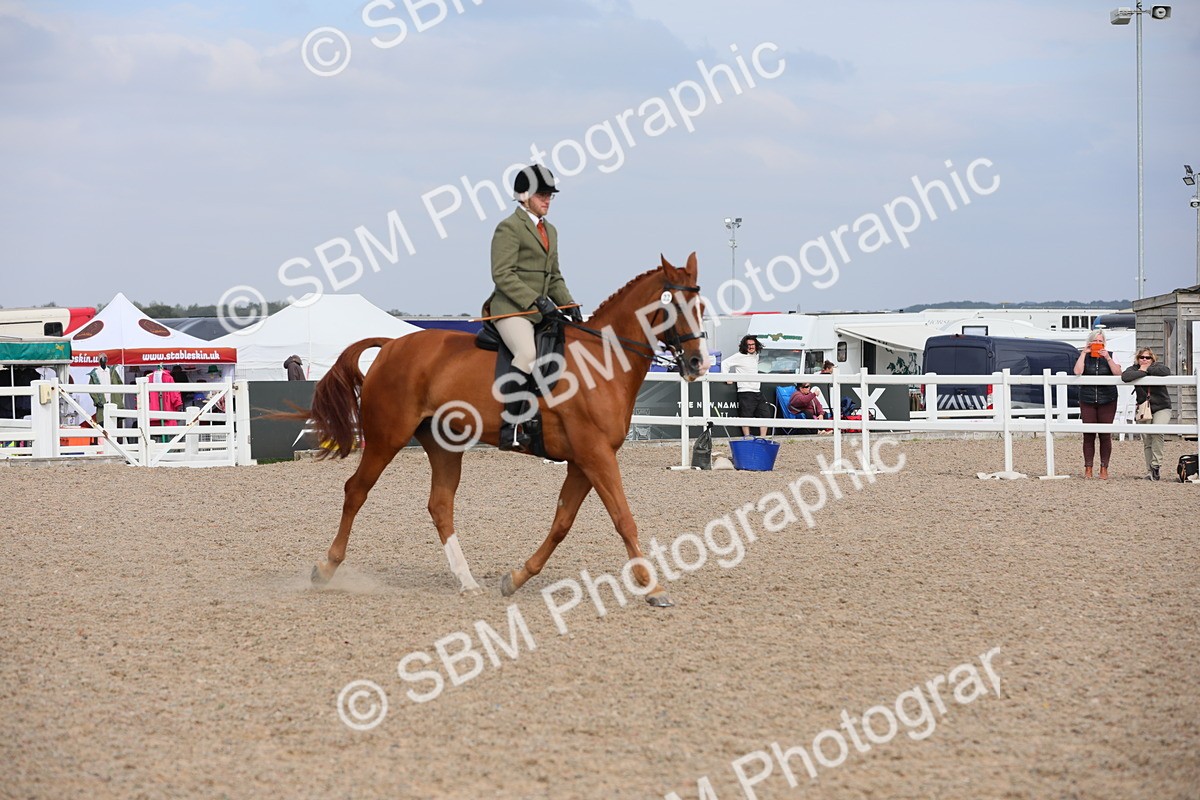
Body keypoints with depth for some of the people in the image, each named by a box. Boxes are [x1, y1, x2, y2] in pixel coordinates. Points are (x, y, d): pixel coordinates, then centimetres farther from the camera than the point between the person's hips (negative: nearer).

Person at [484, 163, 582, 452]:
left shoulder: (550, 231, 22)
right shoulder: (509, 227, -4)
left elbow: (554, 277, 27)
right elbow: (502, 274, -13)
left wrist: (569, 305, 9)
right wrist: (535, 301, -20)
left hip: (541, 309, 9)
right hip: (512, 308, -9)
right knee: (527, 354, -32)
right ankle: (510, 428, -31)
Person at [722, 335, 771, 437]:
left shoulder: (756, 356, 15)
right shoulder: (740, 356, -6)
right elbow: (725, 364, -9)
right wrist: (727, 378, -12)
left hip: (757, 392, 8)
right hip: (745, 392, -7)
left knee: (766, 415, 7)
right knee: (746, 417, -4)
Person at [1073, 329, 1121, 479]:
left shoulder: (1110, 356, 7)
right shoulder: (1084, 357, 8)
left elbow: (1118, 373, -7)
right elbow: (1078, 371, -11)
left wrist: (1107, 357, -12)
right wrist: (1084, 353, -8)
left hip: (1107, 401, 0)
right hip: (1087, 401, 0)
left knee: (1105, 435, -1)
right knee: (1088, 435, -2)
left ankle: (1104, 469, 5)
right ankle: (1088, 468, 3)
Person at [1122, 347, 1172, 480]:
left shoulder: (1158, 367, -4)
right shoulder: (1135, 369, -2)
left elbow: (1166, 372, -29)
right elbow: (1125, 377, -25)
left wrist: (1148, 369, -19)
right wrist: (1142, 372, -25)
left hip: (1161, 408, -2)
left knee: (1156, 432, -26)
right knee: (1146, 442, 1)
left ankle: (1155, 465, -19)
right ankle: (1150, 473, 5)